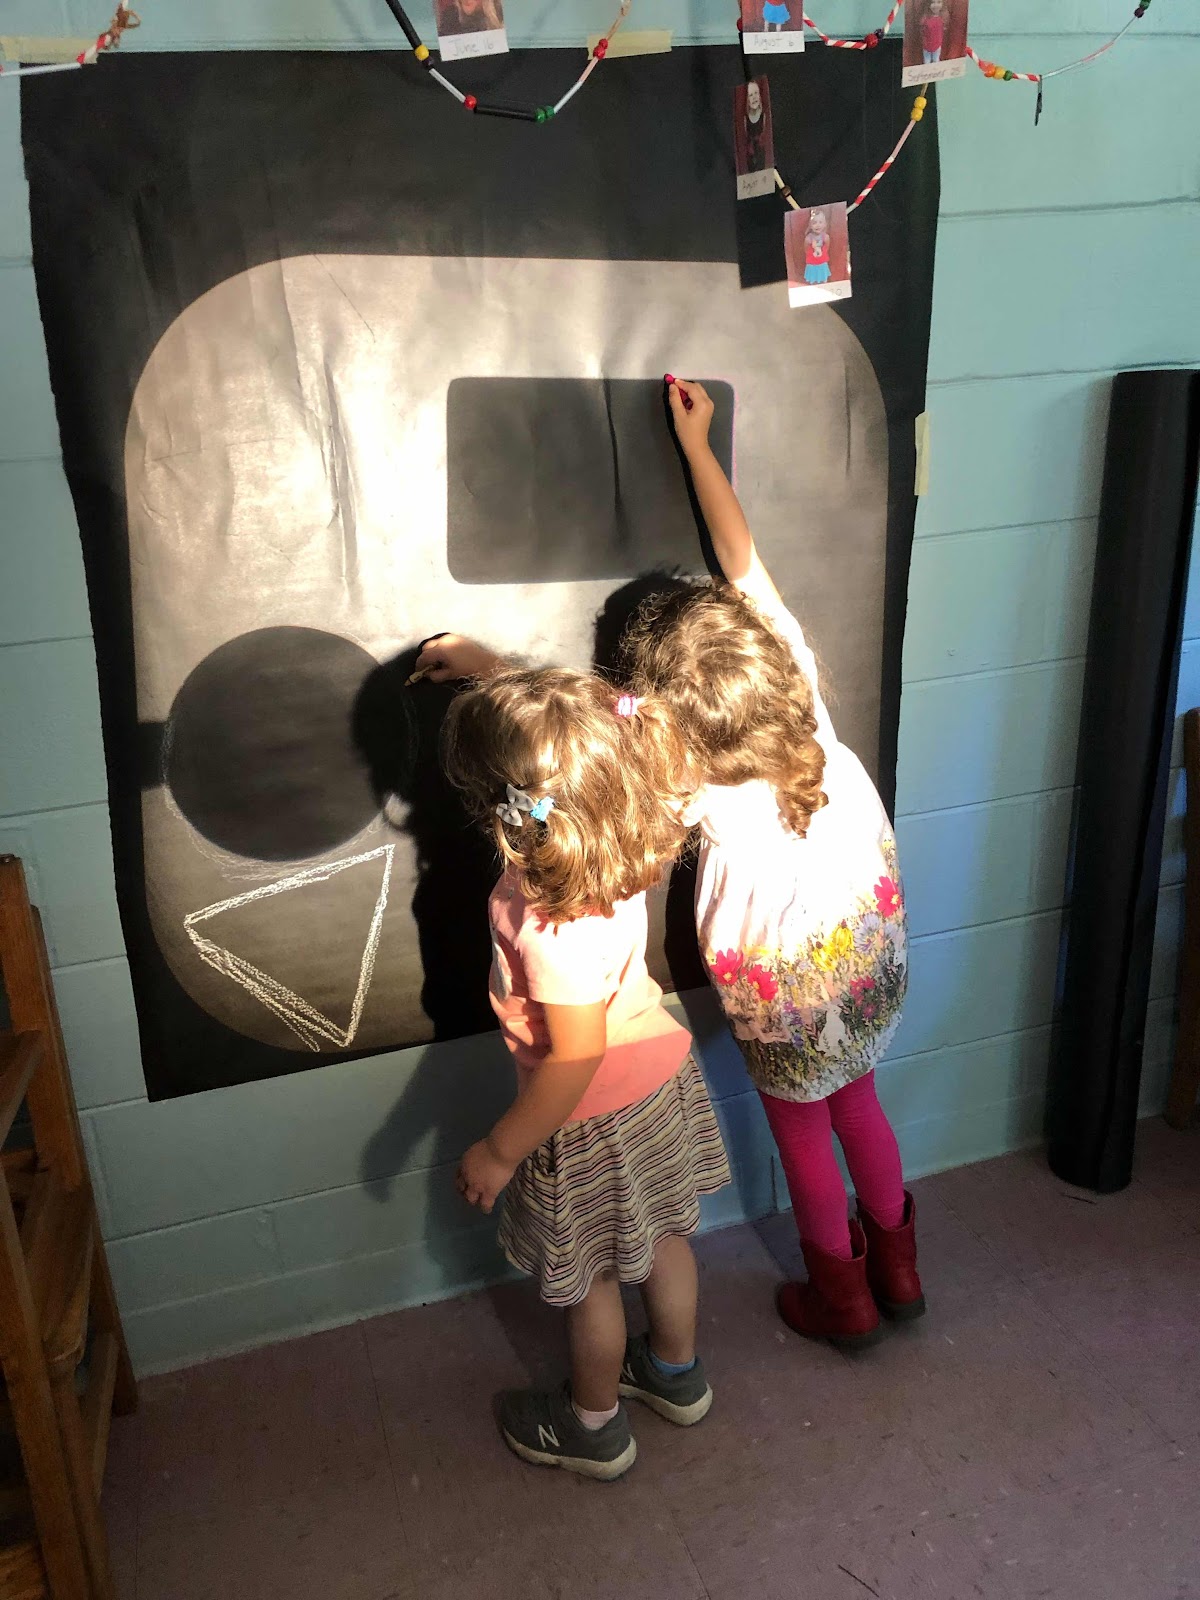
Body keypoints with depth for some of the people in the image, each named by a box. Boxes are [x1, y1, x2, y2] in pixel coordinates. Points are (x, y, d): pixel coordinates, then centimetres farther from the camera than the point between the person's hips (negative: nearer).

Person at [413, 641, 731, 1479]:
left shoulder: (553, 925, -40)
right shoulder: (614, 833, -17)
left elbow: (574, 1059, -29)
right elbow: (548, 717, 2)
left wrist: (500, 1151, -16)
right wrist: (485, 665, 9)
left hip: (595, 1118, -7)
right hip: (661, 1071, 8)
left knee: (589, 1280, 20)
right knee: (660, 1236, 30)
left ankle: (594, 1425, 47)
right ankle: (677, 1371, 56)